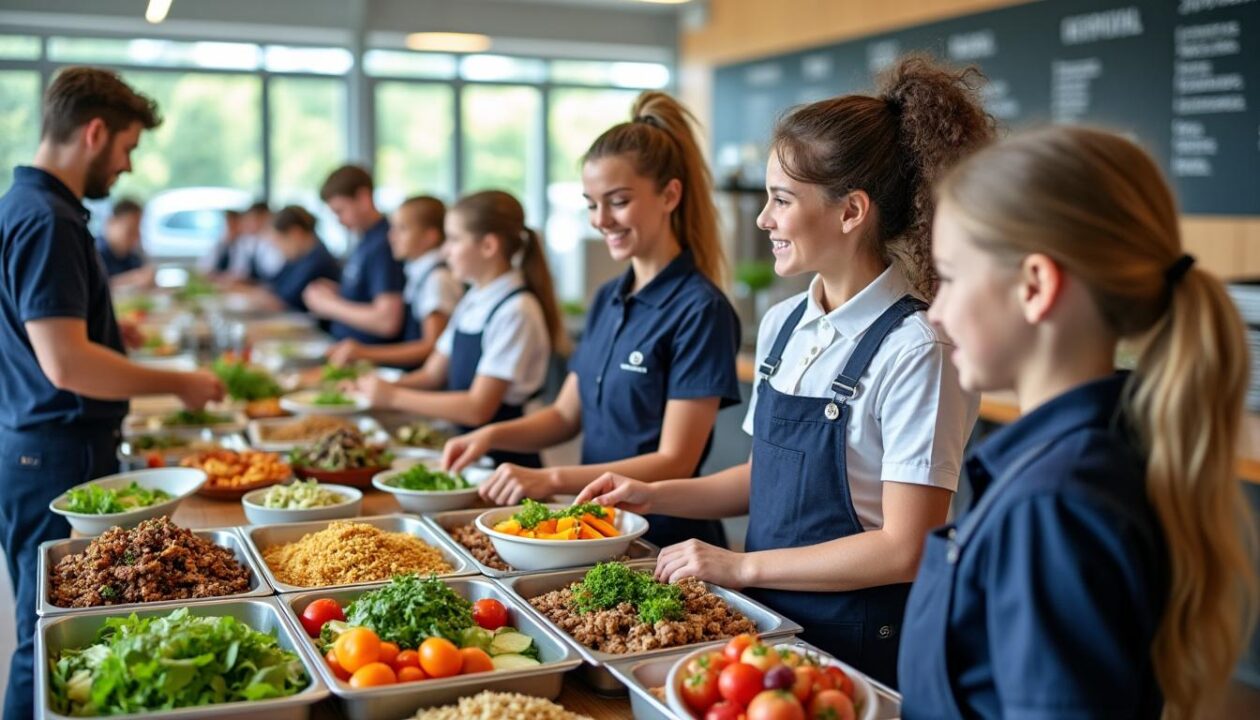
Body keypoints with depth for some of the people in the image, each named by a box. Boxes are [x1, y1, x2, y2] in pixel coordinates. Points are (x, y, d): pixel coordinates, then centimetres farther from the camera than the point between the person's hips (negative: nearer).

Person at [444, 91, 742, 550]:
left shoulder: (699, 310, -13)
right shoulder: (607, 301, 9)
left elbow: (674, 463, -15)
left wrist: (552, 479, -22)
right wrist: (493, 435, -2)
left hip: (664, 541, -6)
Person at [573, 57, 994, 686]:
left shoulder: (916, 351, -20)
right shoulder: (781, 326, 2)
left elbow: (904, 550, -20)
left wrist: (740, 565, -17)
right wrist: (656, 495, 1)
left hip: (860, 651, -6)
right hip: (763, 620, 7)